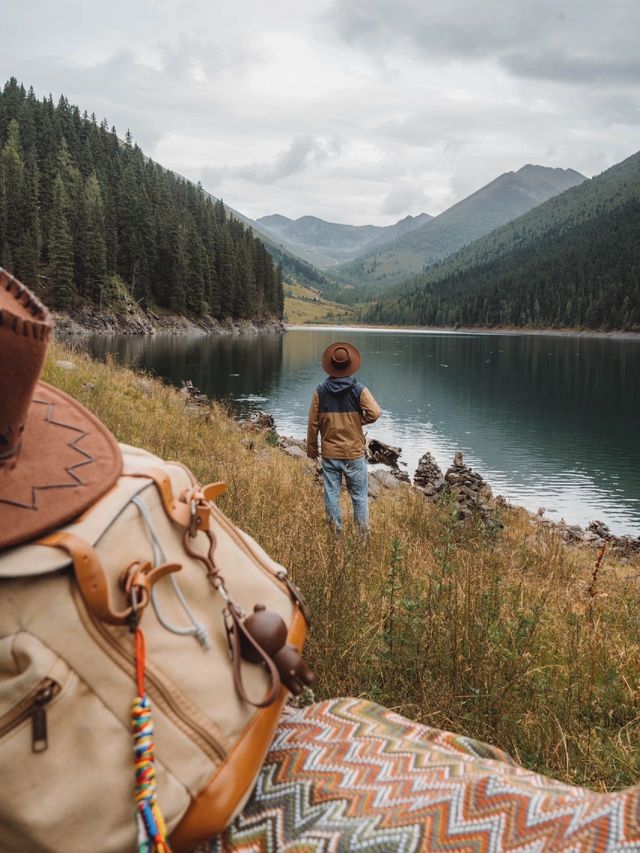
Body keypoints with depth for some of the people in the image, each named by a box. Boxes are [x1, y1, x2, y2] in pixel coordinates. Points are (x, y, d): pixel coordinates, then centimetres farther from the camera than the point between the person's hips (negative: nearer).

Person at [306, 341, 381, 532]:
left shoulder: (320, 392, -3)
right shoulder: (359, 390, -8)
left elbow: (312, 424, 0)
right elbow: (374, 412, -20)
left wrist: (312, 450, 12)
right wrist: (359, 420, 1)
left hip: (329, 454, 1)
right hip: (354, 453, -1)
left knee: (331, 495, 10)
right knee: (359, 495, 9)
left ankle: (335, 532, 16)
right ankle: (363, 532, 13)